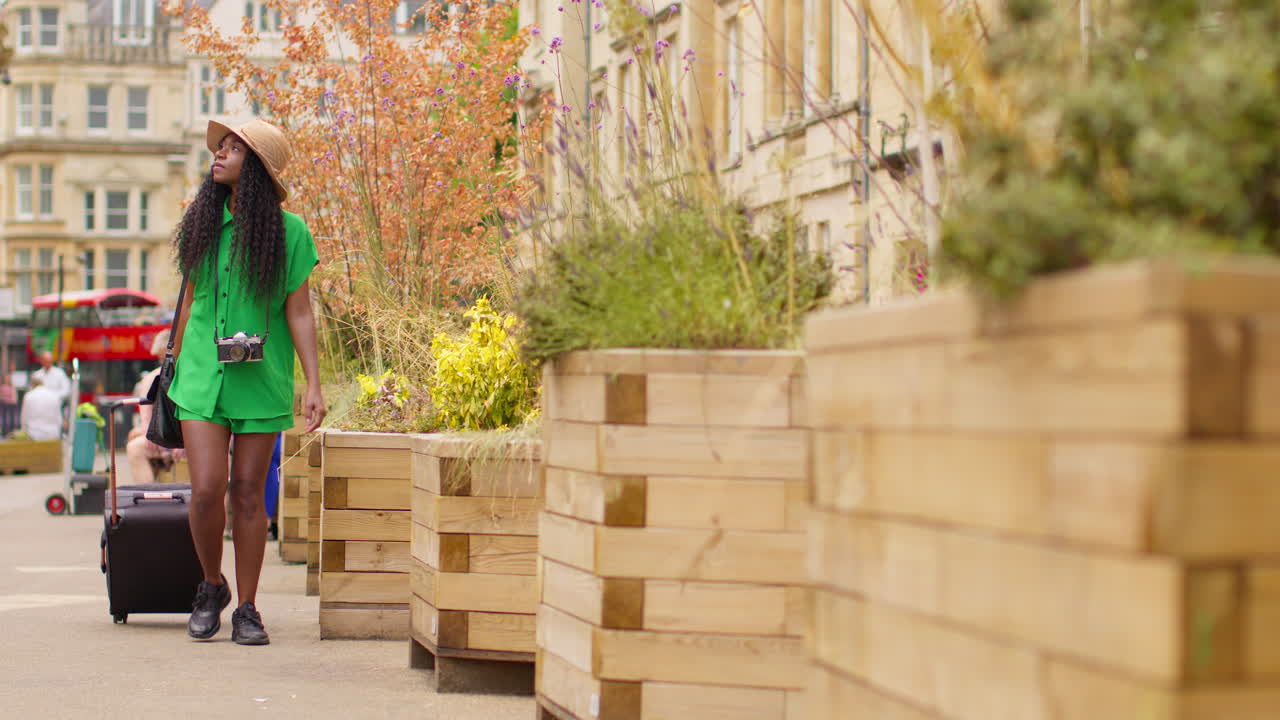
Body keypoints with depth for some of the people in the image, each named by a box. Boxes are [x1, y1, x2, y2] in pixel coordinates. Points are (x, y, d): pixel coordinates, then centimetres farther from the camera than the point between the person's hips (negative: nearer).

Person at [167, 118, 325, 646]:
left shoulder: (288, 231, -2)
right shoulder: (203, 223, 7)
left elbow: (299, 313, -2)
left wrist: (314, 385, -7)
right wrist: (175, 363, 21)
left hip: (260, 380, -2)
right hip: (202, 377, 2)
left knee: (248, 492, 2)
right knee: (206, 488, -9)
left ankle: (247, 609, 12)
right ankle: (211, 587, 15)